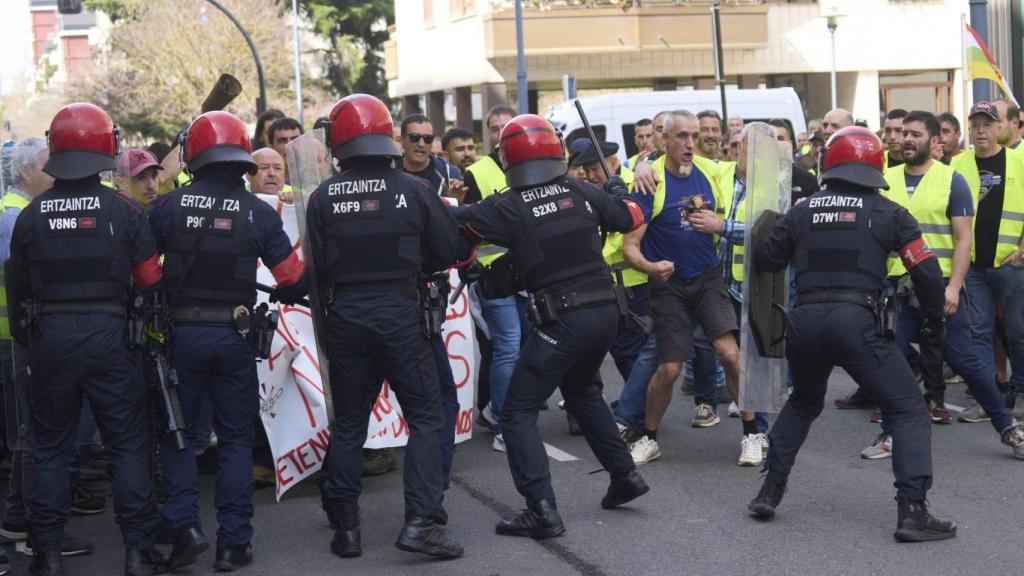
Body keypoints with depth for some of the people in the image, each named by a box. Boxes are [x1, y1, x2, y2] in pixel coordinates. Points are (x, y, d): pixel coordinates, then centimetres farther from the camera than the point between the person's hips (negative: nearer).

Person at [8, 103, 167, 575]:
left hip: (50, 337, 2)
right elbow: (150, 283, -4)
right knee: (128, 444, 7)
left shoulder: (31, 216, 0)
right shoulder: (123, 211, -7)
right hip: (107, 336, -2)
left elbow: (17, 287, 8)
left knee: (50, 447, 12)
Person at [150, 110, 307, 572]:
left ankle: (184, 525, 0)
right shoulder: (259, 213, -6)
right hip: (234, 338, 0)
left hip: (181, 334, 0)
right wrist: (284, 296, 18)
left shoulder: (168, 207, -7)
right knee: (236, 440, 10)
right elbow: (294, 281, -4)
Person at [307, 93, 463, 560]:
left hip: (345, 316, 2)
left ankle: (345, 526, 15)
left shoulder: (323, 198, -3)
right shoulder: (413, 190, -5)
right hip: (399, 313, -2)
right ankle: (418, 522, -6)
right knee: (426, 418, 5)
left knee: (348, 423, 12)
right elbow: (448, 250, 0)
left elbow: (317, 266, -3)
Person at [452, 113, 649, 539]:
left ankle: (542, 511, -11)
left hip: (562, 322, -6)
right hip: (606, 311, 6)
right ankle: (624, 475, 33)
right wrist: (617, 191, 38)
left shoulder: (508, 208, -9)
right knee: (581, 390, 32)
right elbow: (630, 219, 18)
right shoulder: (581, 193, 4)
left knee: (518, 412, 1)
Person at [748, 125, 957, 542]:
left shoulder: (803, 211, 13)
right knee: (908, 411, 4)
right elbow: (926, 271, 2)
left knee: (803, 402, 30)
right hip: (854, 320, -4)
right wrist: (935, 320, 18)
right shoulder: (889, 213, 5)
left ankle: (769, 491, 28)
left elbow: (765, 261, 20)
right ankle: (912, 512, -8)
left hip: (803, 319, 4)